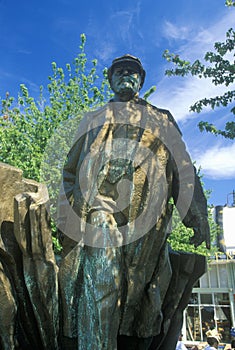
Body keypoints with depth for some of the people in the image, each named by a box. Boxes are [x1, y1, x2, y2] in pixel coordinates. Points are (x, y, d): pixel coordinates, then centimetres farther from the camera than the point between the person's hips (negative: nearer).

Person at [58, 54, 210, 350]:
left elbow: (183, 169, 16)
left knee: (140, 289, -2)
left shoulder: (161, 119, 26)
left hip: (148, 213, 1)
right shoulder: (93, 119, 28)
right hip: (100, 207, 0)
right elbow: (71, 168, 22)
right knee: (100, 280, -16)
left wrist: (198, 216, 3)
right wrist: (64, 215, 9)